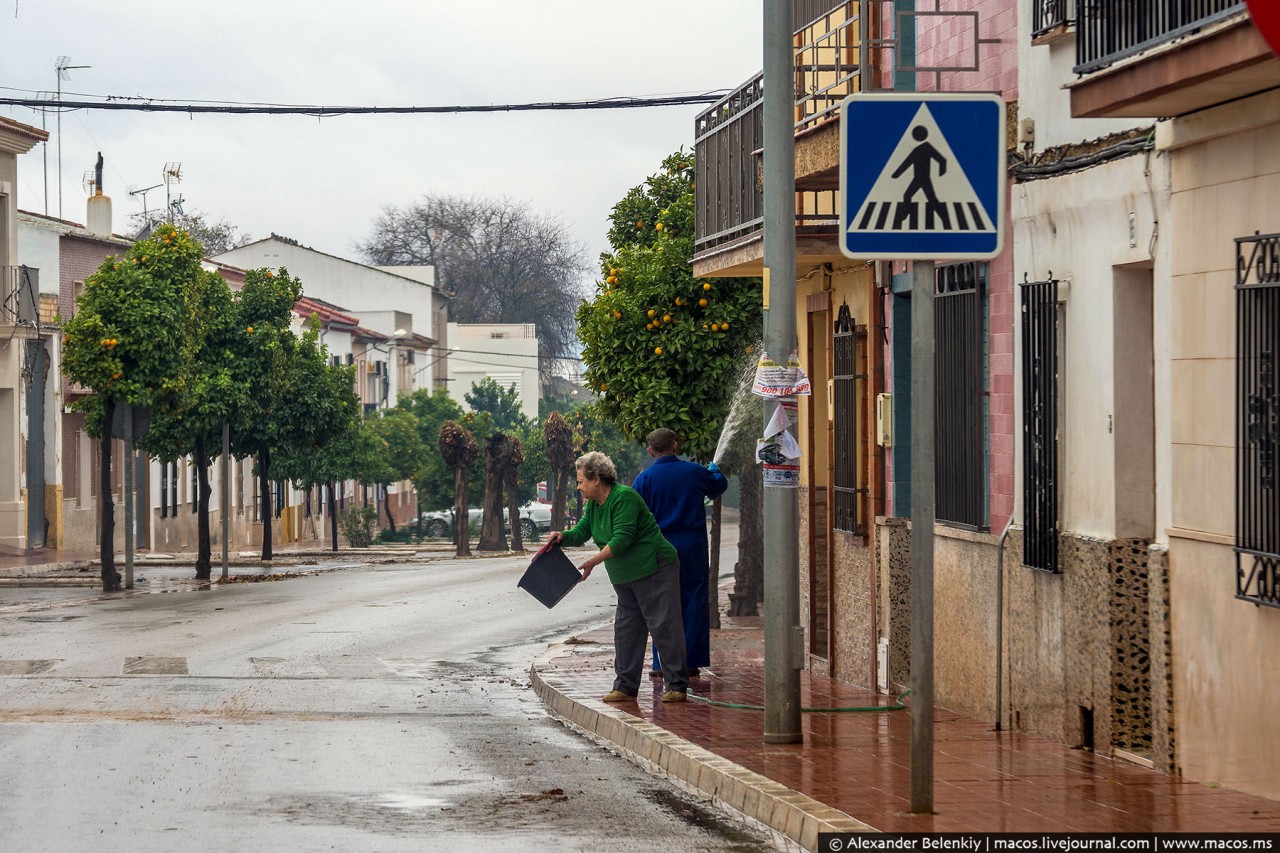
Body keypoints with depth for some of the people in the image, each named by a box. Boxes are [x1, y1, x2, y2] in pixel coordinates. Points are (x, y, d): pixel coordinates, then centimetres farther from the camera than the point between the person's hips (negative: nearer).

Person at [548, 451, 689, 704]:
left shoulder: (624, 498, -19)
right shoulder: (593, 504, 10)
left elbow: (622, 538, -24)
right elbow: (581, 532, 10)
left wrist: (593, 561, -25)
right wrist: (562, 536, -11)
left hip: (655, 570, -10)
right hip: (625, 576, 10)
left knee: (663, 626, -8)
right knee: (626, 629, 9)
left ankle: (677, 687, -6)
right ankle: (625, 687, 13)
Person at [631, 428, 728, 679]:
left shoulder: (645, 478, -6)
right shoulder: (695, 472, 1)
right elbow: (719, 487, 22)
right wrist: (715, 471, 44)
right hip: (693, 549, 1)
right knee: (693, 602, 7)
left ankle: (664, 662, 3)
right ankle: (690, 661, 6)